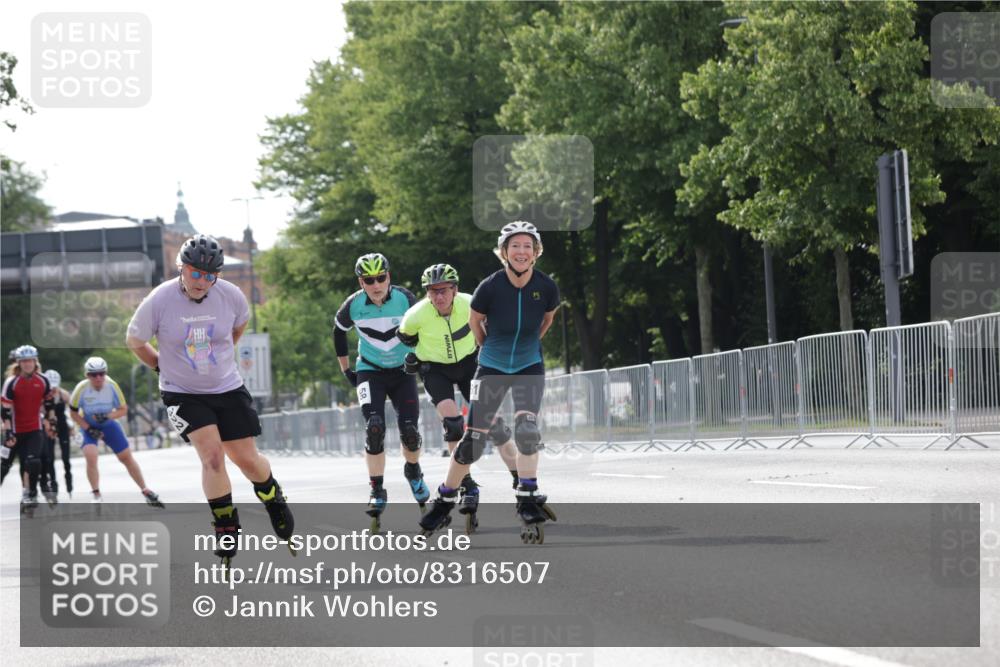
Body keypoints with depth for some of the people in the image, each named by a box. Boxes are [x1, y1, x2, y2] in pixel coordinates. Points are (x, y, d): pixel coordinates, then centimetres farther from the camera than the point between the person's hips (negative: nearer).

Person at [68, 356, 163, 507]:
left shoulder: (112, 386, -21)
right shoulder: (81, 389, -24)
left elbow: (123, 409, -11)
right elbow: (74, 413, -11)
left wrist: (108, 416, -29)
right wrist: (88, 429, -19)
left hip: (109, 424, 2)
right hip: (88, 426, -2)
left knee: (127, 458, 3)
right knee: (91, 457, -23)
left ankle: (146, 491, 17)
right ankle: (96, 496, -9)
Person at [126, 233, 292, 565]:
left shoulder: (230, 295, -12)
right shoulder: (158, 301, -19)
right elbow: (134, 341, -1)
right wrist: (162, 366, 6)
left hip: (228, 389, 2)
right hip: (182, 394, -2)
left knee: (247, 460, 5)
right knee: (212, 454, -19)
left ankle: (273, 498, 38)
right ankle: (227, 530, -4)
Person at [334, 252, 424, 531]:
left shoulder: (405, 299, -16)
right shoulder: (353, 306, -14)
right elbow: (339, 332, 7)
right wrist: (346, 369, 10)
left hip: (403, 371, 0)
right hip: (370, 372, 0)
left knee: (409, 429, -10)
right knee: (374, 428, -20)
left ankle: (413, 472, 23)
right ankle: (377, 491, -11)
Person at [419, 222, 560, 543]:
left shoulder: (547, 287, -15)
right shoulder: (490, 287, -21)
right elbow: (474, 320, 2)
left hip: (530, 368, 1)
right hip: (492, 368, -1)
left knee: (526, 429, -22)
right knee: (473, 440, 1)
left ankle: (528, 502, -15)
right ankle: (444, 502, 18)